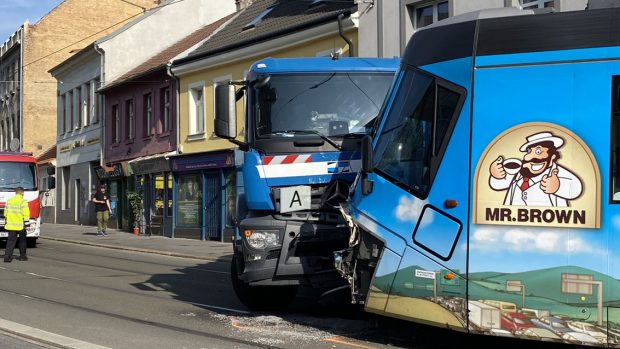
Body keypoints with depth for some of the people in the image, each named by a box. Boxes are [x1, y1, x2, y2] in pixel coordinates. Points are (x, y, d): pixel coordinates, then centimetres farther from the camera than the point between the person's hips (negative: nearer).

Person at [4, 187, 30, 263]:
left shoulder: (9, 201, 7)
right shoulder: (23, 202, -11)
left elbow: (6, 213, 14)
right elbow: (26, 214, -15)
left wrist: (8, 221, 24)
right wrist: (27, 224, -10)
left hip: (11, 225, 4)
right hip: (20, 225, -4)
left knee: (11, 241, 3)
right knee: (22, 241, 12)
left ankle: (7, 256, -8)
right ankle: (22, 256, 20)